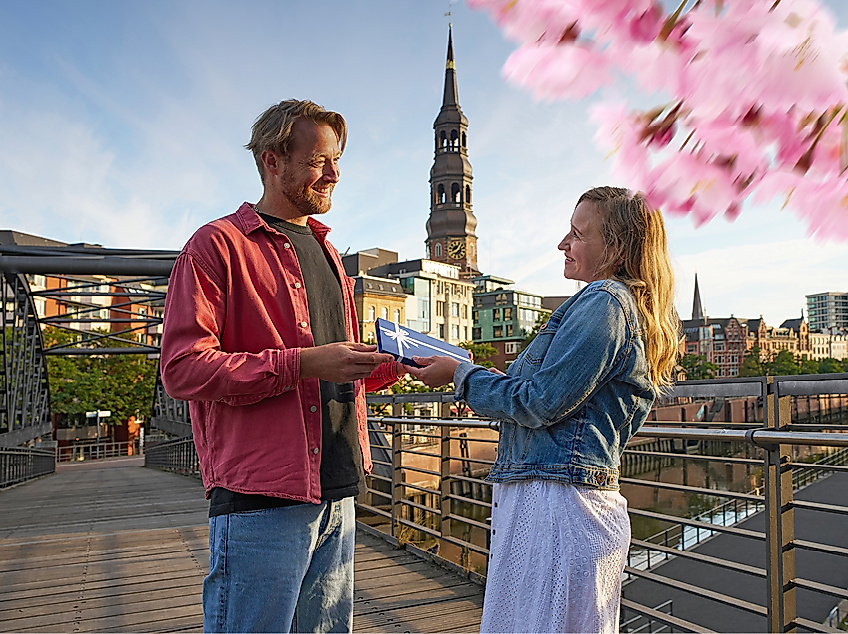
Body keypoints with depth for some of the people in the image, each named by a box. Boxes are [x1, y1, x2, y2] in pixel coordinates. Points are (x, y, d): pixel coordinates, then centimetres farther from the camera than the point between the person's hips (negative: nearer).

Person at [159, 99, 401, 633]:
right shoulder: (219, 244, -4)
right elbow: (182, 367, -14)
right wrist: (302, 364, -22)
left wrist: (391, 364, 7)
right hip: (262, 498, -7)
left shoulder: (326, 252, 21)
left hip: (337, 494, 8)